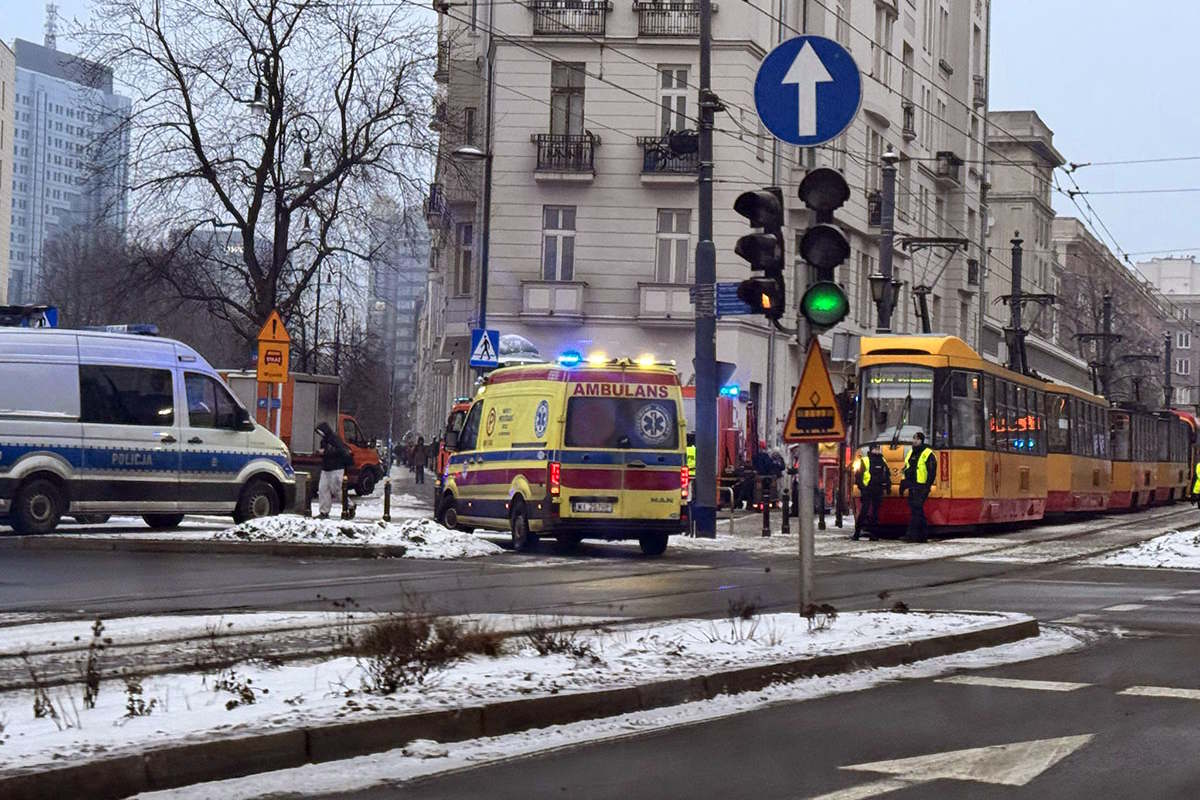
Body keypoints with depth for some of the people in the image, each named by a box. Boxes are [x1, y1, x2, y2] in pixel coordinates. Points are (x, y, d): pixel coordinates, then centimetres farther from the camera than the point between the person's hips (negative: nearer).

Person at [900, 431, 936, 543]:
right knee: (918, 510, 9)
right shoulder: (911, 453, 18)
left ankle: (912, 534, -17)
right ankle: (923, 535, 15)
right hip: (912, 487, 8)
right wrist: (903, 484, 18)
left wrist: (927, 487, -17)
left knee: (916, 509, -14)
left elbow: (932, 473, -11)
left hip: (921, 487, -8)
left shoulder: (928, 454, -7)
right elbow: (906, 470, 25)